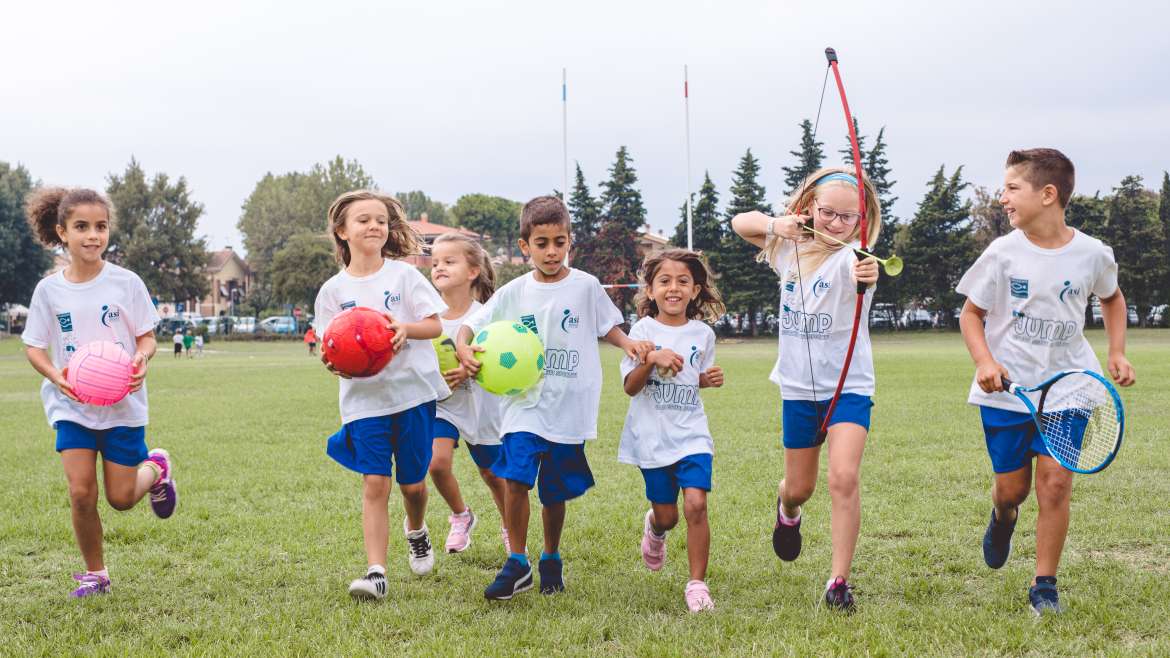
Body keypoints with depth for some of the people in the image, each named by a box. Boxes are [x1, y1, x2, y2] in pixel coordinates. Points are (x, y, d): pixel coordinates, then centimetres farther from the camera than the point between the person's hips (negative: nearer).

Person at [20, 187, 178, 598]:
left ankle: (156, 468, 37)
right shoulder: (49, 289, -3)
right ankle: (94, 574, 13)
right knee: (81, 492, -8)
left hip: (123, 403, -1)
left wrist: (142, 357, -24)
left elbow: (146, 335, -1)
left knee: (121, 498, 2)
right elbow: (34, 347, 2)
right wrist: (55, 374, -18)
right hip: (71, 405, 1)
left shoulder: (126, 282, -6)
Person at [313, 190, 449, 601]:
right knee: (375, 484, -8)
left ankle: (416, 531, 41)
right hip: (364, 397, 0)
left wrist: (406, 328, -22)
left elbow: (435, 325, -1)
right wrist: (332, 361, -18)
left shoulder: (403, 275, 1)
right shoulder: (333, 290, 4)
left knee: (412, 482, 9)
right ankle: (376, 572, -9)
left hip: (413, 390, 0)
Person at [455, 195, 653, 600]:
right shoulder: (514, 293, 3)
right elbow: (472, 324, 6)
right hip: (525, 404, 1)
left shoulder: (585, 286, 0)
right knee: (515, 480, -15)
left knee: (555, 492, 8)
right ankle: (517, 565, -3)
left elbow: (608, 326, 11)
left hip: (570, 410, 0)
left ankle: (551, 560, 30)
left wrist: (629, 344, -10)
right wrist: (463, 346, -16)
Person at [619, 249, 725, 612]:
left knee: (695, 503, -17)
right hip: (652, 436, -1)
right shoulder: (643, 330, -4)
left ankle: (697, 583, -5)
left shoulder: (702, 334, 4)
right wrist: (651, 359, -27)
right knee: (667, 515, 8)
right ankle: (654, 529, 46)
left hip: (691, 433, 1)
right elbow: (630, 387, -10)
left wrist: (710, 379, -2)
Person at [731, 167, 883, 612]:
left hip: (849, 386, -4)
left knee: (844, 478, -20)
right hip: (798, 387, 4)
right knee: (799, 487, 16)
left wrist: (867, 276, -66)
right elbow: (739, 223, 10)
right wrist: (775, 224, -11)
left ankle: (839, 581, -10)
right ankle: (787, 511, 53)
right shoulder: (790, 248, 1)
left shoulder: (850, 258, -17)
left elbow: (860, 272, -41)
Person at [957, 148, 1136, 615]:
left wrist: (1117, 352, 7)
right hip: (1007, 388, 0)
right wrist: (984, 361, -14)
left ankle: (1044, 585, 6)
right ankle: (1003, 516, 44)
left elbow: (1112, 298, 18)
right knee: (1011, 485, 6)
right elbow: (971, 313, 2)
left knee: (1055, 482, -9)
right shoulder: (1002, 253, -7)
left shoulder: (1093, 254, -4)